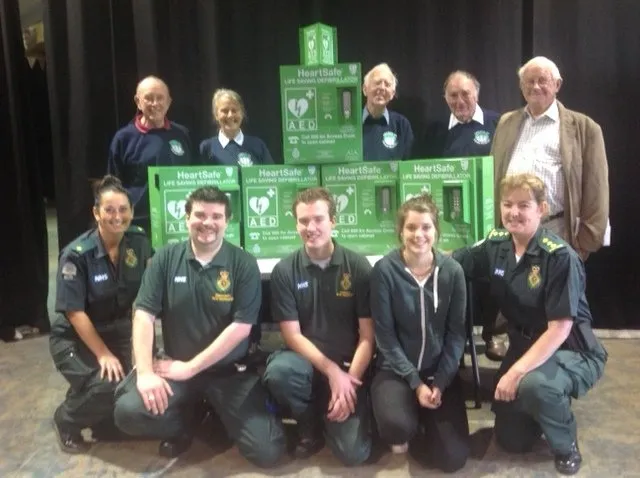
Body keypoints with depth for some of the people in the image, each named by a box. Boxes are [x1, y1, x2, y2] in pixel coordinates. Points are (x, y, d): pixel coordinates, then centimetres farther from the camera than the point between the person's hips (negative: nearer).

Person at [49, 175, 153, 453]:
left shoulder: (139, 241, -9)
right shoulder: (76, 255, -21)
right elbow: (75, 312, -19)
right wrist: (103, 354, -19)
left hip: (118, 331, 5)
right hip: (74, 339, -4)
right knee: (105, 386, -26)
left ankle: (106, 424, 22)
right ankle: (66, 421, 6)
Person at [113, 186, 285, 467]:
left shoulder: (243, 264, -7)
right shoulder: (166, 259, -1)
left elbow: (240, 328, -12)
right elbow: (144, 315, -5)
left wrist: (189, 368, -13)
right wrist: (145, 372, -18)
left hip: (230, 372, -1)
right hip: (175, 368, 1)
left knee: (267, 452, -13)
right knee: (128, 412, -24)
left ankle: (219, 415, 19)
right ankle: (181, 428, 10)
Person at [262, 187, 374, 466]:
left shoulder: (358, 267, -5)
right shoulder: (284, 271, -4)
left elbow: (367, 335, -5)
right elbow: (292, 335, -7)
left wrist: (349, 379, -16)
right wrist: (331, 371, -18)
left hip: (349, 367, -1)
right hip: (306, 361, 1)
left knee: (353, 453, -16)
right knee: (278, 371, -35)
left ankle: (329, 418, 21)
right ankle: (309, 425, -1)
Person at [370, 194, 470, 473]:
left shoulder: (452, 271, -5)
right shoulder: (385, 270, -12)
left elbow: (457, 333, -2)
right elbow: (384, 334, -10)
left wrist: (440, 382, -11)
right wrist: (415, 382, -14)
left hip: (440, 370, 2)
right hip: (396, 369, -2)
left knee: (453, 458, -8)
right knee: (396, 424, -32)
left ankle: (416, 432, 25)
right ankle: (404, 431, 8)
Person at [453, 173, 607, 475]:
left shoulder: (560, 257, -24)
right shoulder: (495, 244, -6)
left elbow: (559, 328, -26)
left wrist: (517, 371, -31)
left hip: (572, 351, -5)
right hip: (524, 345, 6)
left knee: (532, 384, -39)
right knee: (511, 441, 6)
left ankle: (566, 444, -6)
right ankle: (553, 402, 35)